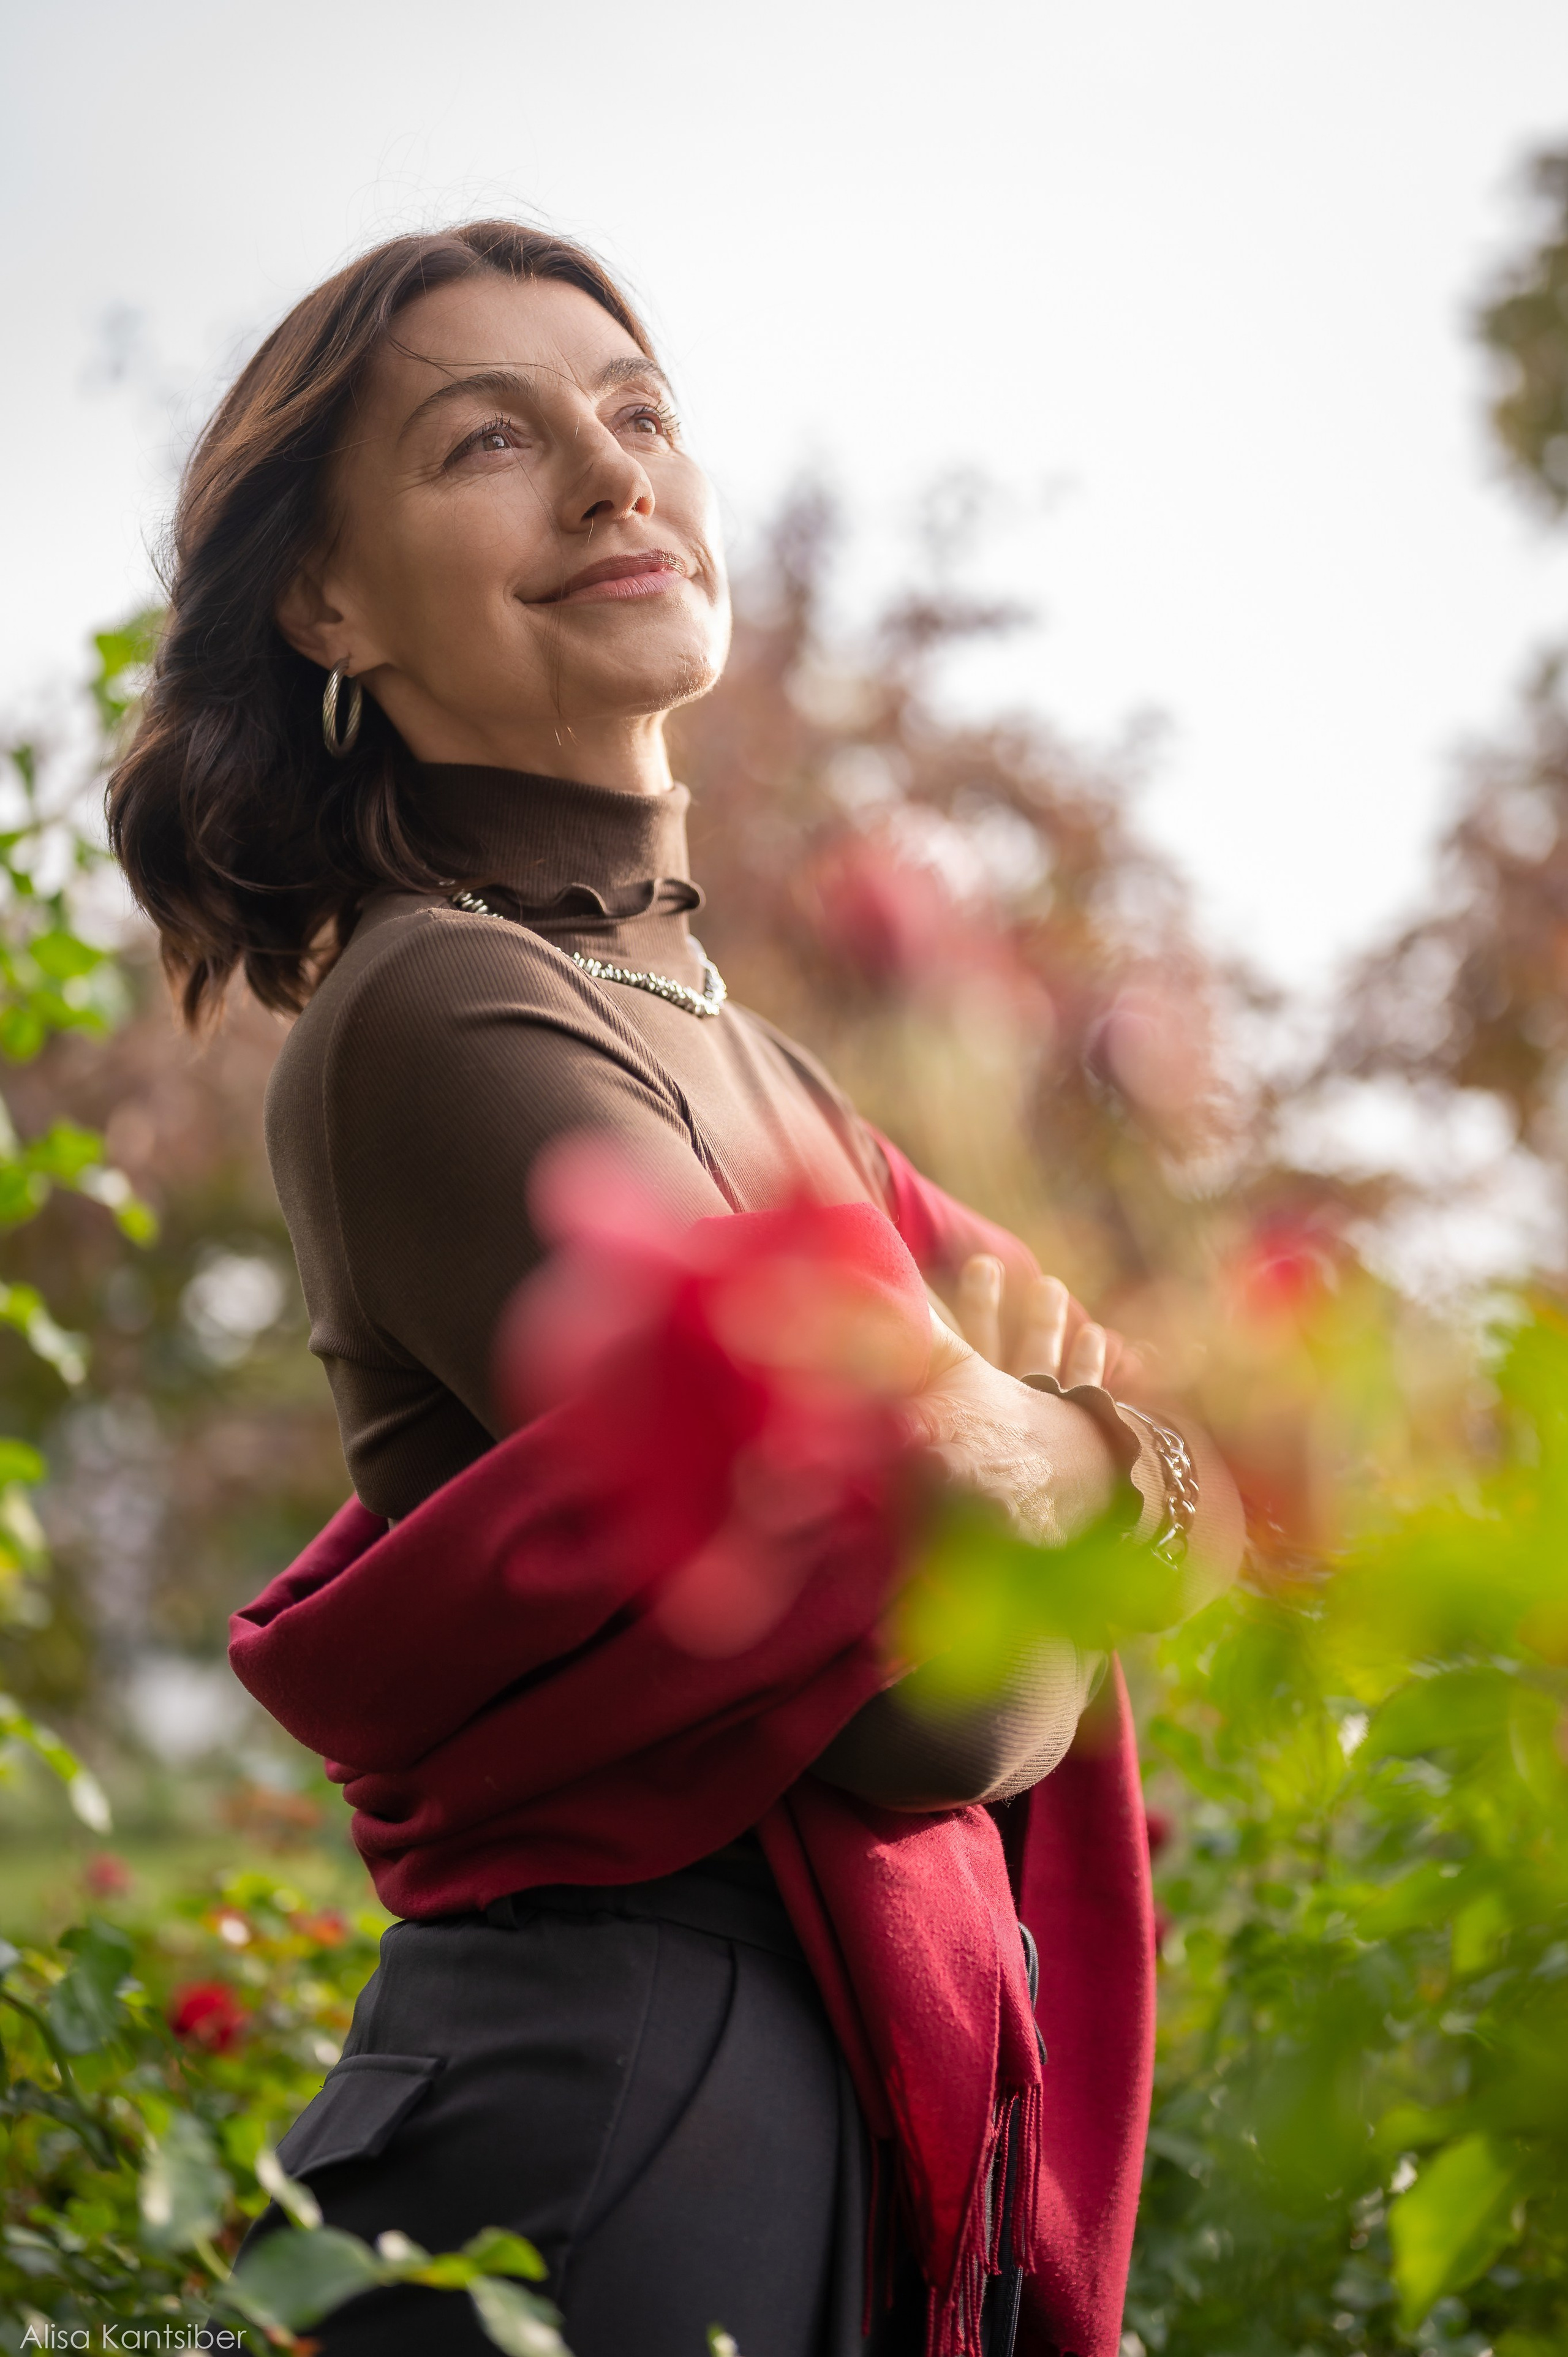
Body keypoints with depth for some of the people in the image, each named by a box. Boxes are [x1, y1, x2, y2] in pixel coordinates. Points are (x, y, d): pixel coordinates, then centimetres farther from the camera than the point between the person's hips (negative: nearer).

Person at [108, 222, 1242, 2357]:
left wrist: (1020, 1382, -11)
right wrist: (1069, 1448, -2)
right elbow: (934, 1708, -22)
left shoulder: (725, 1039, 12)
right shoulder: (445, 1025, -17)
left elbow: (1178, 1491, 10)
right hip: (619, 2110, -8)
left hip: (856, 2083, 8)